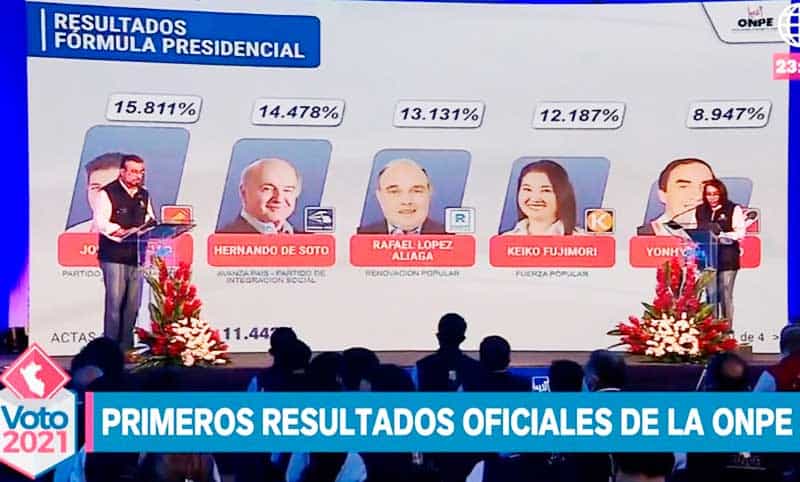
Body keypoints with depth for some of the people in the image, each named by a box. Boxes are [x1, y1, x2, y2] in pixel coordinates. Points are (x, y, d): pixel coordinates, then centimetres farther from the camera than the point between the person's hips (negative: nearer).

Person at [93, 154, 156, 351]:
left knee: (133, 304, 6)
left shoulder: (144, 195, 17)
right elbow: (100, 222, -12)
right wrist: (123, 231, -23)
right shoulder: (107, 193, -2)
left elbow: (150, 221, 19)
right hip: (114, 256, -6)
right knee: (114, 303, -6)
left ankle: (126, 348, 14)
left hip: (136, 256, 6)